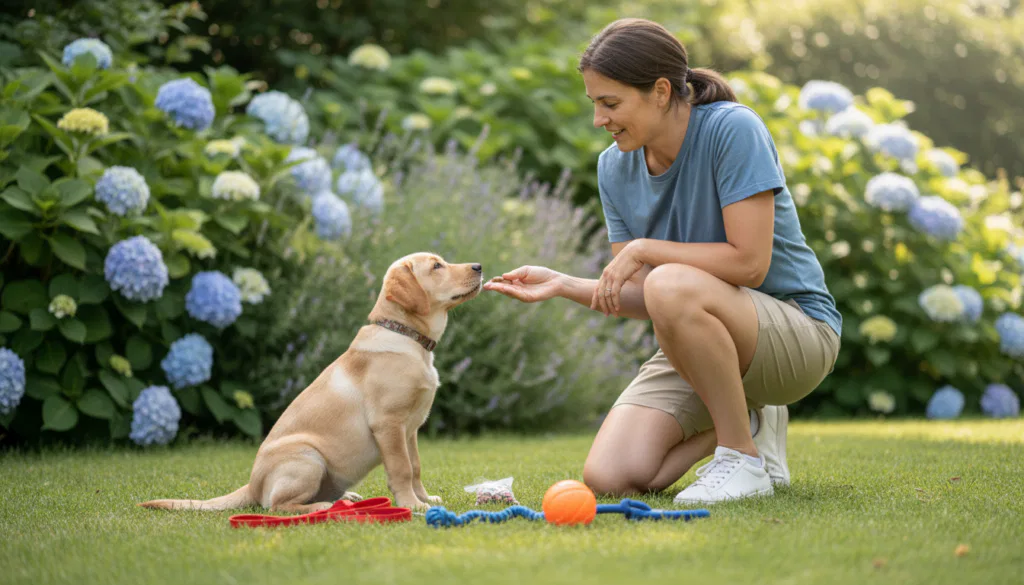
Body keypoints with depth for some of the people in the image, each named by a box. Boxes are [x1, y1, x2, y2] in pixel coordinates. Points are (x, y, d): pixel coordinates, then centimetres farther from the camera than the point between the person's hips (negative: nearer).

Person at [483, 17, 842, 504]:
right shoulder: (615, 166, 2)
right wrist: (562, 285, -11)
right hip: (698, 347, 7)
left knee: (672, 286, -37)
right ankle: (748, 421, 13)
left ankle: (745, 460, -17)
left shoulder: (733, 129, -18)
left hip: (798, 329, -6)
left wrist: (641, 249, -18)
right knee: (608, 477, -13)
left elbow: (749, 263, -24)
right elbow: (638, 298, 4)